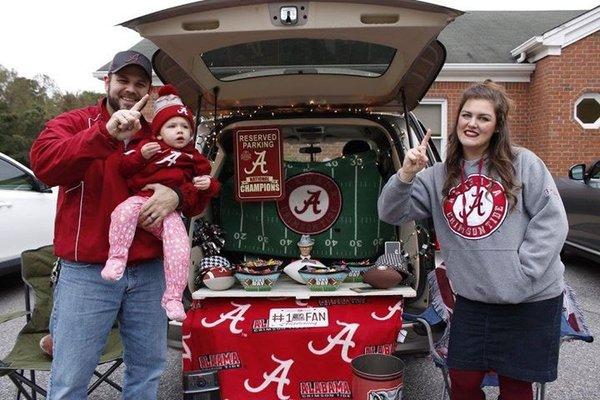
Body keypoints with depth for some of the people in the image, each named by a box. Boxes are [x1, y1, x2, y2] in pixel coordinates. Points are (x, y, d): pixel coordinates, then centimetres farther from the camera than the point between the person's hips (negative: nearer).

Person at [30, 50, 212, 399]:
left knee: (149, 368, 14)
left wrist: (177, 195, -15)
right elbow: (43, 164, -19)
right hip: (87, 272, -3)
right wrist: (106, 132, -31)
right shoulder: (74, 123, 3)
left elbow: (199, 196, 9)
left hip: (149, 272, 4)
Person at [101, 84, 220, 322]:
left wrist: (208, 184, -1)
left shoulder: (194, 158, 19)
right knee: (124, 212, -36)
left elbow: (210, 187, 24)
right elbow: (124, 169, 7)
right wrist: (140, 155, -11)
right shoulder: (147, 146, 14)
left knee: (180, 249, -20)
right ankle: (117, 258, -21)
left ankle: (173, 298, -9)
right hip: (142, 198, 0)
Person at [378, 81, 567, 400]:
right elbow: (391, 214, -1)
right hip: (472, 300, 3)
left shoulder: (523, 163, -6)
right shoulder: (438, 176, 3)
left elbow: (552, 220, -8)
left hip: (531, 301, -3)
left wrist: (521, 272, -14)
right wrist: (405, 175, -18)